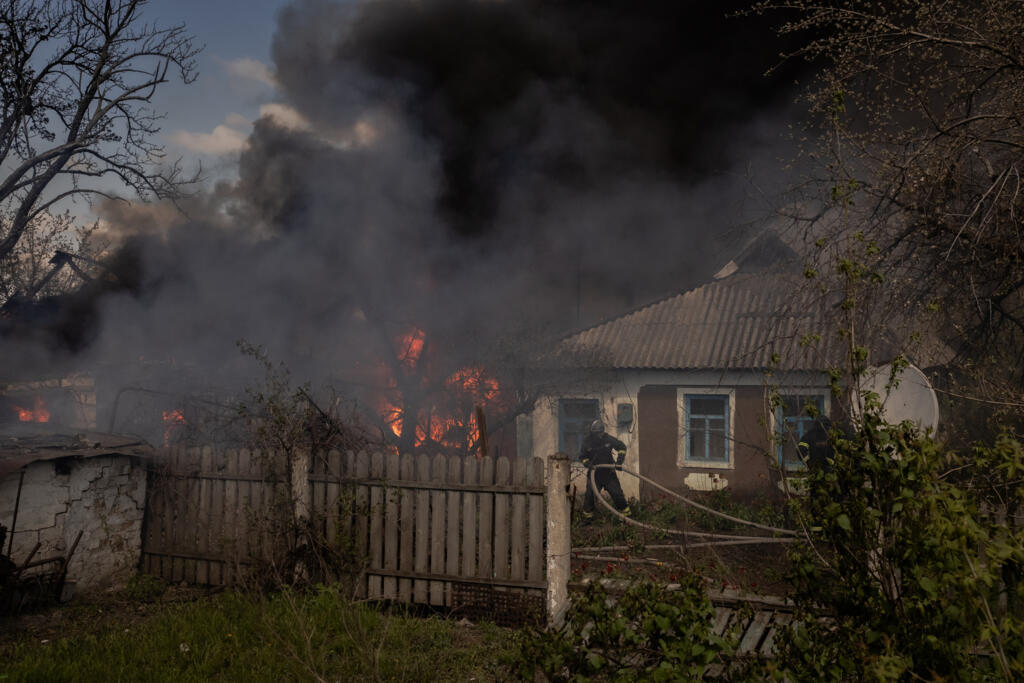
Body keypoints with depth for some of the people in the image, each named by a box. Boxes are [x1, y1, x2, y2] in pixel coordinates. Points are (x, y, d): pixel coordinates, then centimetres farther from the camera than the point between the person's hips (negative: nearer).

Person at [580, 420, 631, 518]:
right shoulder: (587, 442, -10)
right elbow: (582, 457, 2)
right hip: (594, 473, 0)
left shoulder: (608, 439, -11)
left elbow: (622, 447, 2)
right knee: (590, 494, -2)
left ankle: (625, 510, 21)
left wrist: (619, 460, -8)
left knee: (617, 493, 4)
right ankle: (587, 514, 18)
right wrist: (588, 463, -18)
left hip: (609, 472, 1)